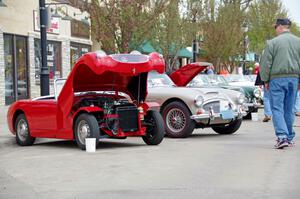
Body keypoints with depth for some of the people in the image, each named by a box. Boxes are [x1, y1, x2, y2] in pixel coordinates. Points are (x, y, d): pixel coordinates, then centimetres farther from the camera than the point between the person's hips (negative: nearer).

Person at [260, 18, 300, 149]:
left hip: (277, 79, -4)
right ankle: (289, 138, 16)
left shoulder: (273, 42, -5)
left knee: (277, 109, -2)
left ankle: (282, 137, -16)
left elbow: (266, 63, -5)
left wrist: (265, 80, 6)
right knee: (289, 110, 11)